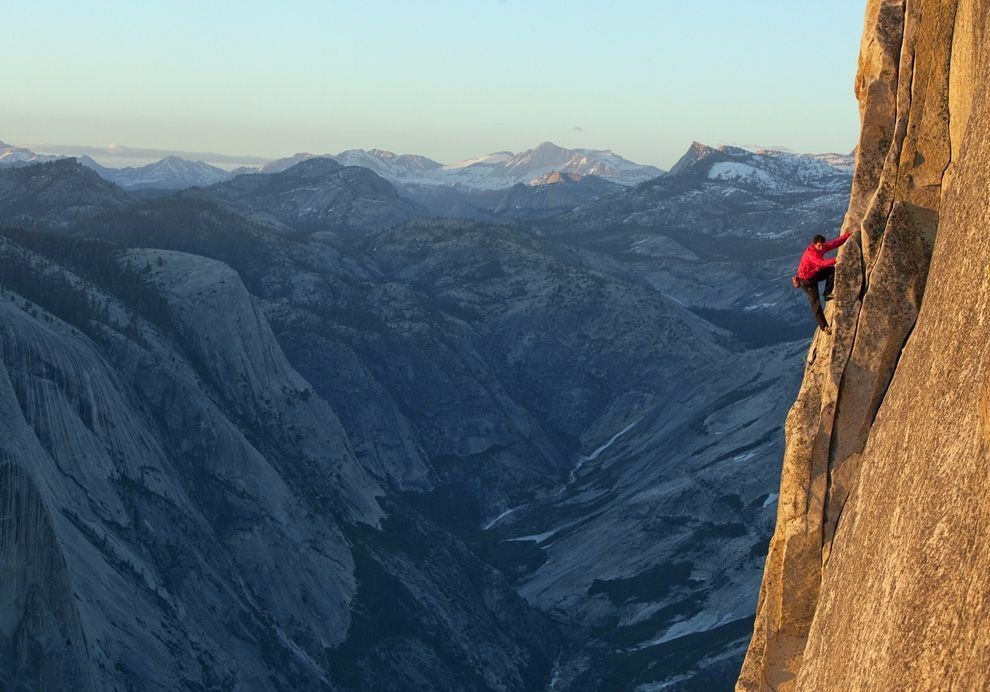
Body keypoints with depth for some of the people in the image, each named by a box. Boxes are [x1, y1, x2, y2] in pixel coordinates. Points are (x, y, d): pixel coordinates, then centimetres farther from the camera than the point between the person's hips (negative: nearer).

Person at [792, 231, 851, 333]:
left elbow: (835, 242, -3)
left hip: (815, 274, 8)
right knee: (815, 301, -12)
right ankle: (824, 326, -11)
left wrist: (849, 234, -7)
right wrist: (836, 260, -55)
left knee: (832, 270, -10)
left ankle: (827, 294, -1)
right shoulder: (810, 253, -32)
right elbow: (821, 263, -45)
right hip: (806, 279, -8)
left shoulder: (821, 247, -8)